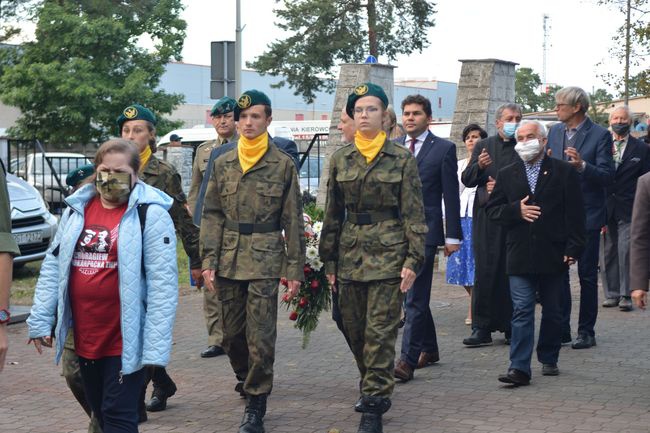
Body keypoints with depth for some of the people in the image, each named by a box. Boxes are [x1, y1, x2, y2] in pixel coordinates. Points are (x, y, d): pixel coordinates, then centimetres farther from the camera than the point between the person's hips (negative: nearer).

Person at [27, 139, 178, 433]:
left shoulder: (151, 214, -10)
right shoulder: (77, 209, 8)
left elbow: (162, 283, -15)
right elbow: (53, 266, 11)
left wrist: (156, 347, -20)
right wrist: (40, 320, 4)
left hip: (124, 340, -6)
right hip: (84, 337, 6)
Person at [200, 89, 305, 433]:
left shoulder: (283, 165, -1)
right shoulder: (223, 164, 7)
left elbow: (293, 221, 1)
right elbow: (212, 215, 8)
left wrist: (295, 269, -3)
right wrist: (209, 261, 0)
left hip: (265, 261, -3)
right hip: (228, 260, 4)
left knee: (260, 336, -5)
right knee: (232, 334, 12)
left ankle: (255, 404, 5)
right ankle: (247, 380, 37)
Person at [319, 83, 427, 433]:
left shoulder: (402, 159, -2)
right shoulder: (340, 159, 7)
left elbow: (414, 214, -2)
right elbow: (332, 214, 11)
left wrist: (412, 260, -9)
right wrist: (329, 260, 9)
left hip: (388, 253, -4)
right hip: (350, 255, 4)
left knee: (380, 332, -6)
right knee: (354, 330, 11)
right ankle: (374, 388, 32)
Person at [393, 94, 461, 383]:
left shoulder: (444, 149, -1)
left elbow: (451, 196, -2)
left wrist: (453, 236, -5)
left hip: (425, 231, -5)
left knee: (416, 296, -9)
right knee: (416, 294, 14)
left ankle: (408, 359, -11)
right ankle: (429, 348, 27)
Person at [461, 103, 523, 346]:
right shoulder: (483, 146, 12)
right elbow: (467, 180, 7)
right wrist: (478, 166, -11)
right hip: (486, 217, 1)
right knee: (484, 273, -2)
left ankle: (510, 326, 10)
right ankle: (482, 328, 1)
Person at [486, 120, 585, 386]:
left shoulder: (564, 172, 2)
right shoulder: (507, 175, 10)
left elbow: (575, 214, -1)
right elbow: (492, 209, 9)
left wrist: (573, 248, -8)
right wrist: (516, 210, -10)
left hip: (553, 255, 0)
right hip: (519, 257, 1)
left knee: (552, 312, 10)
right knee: (522, 311, -6)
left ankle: (549, 359, 26)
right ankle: (519, 368, -10)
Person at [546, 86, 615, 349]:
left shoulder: (600, 135, -8)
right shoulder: (555, 132, 9)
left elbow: (607, 176, -14)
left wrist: (582, 166, -28)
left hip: (586, 214, -5)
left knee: (587, 275, 3)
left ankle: (586, 332, 10)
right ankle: (561, 329, 14)